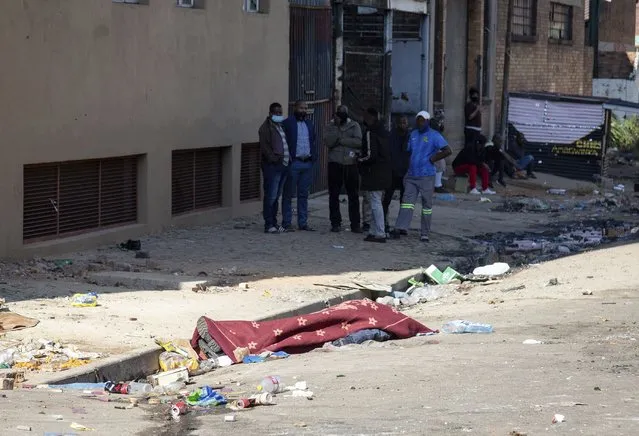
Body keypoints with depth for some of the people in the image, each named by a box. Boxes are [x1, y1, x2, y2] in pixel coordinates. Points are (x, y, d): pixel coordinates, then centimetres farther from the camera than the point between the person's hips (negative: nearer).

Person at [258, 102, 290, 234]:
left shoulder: (282, 126, 20)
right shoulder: (266, 127, -5)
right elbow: (264, 146, -13)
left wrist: (288, 159, 14)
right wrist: (274, 159, -18)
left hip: (283, 165, 8)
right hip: (272, 166, -8)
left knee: (276, 196, 12)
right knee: (271, 196, -8)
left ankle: (273, 222, 17)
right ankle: (269, 224, -7)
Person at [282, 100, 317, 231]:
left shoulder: (309, 124, 16)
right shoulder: (287, 123, -4)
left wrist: (314, 158, 8)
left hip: (307, 163, 6)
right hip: (293, 163, -6)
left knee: (304, 195, 9)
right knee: (288, 195, 0)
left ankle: (303, 223, 13)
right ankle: (286, 223, 3)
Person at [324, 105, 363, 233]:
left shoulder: (354, 126, 8)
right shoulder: (330, 127, 9)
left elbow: (358, 141, -8)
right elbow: (329, 142, -8)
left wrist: (341, 140, -8)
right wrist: (337, 126, -12)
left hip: (351, 164, -1)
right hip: (335, 164, 1)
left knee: (354, 195, 0)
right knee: (334, 195, 2)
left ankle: (355, 224, 3)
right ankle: (335, 223, 8)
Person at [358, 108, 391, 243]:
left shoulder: (370, 133, -16)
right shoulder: (383, 132, 13)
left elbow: (370, 156, -23)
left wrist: (359, 160, -4)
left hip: (374, 175, -9)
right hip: (383, 174, 9)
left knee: (375, 203, -6)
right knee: (375, 203, 16)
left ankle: (380, 234, -6)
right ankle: (374, 231, 21)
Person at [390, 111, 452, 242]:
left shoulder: (434, 135, -4)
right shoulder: (413, 134, 14)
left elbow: (447, 151, -10)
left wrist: (432, 159, -10)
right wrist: (406, 169, 11)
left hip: (426, 176, -5)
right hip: (411, 175, 5)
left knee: (427, 204, 2)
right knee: (407, 202, -6)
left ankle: (425, 234, 6)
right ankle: (400, 228, -15)